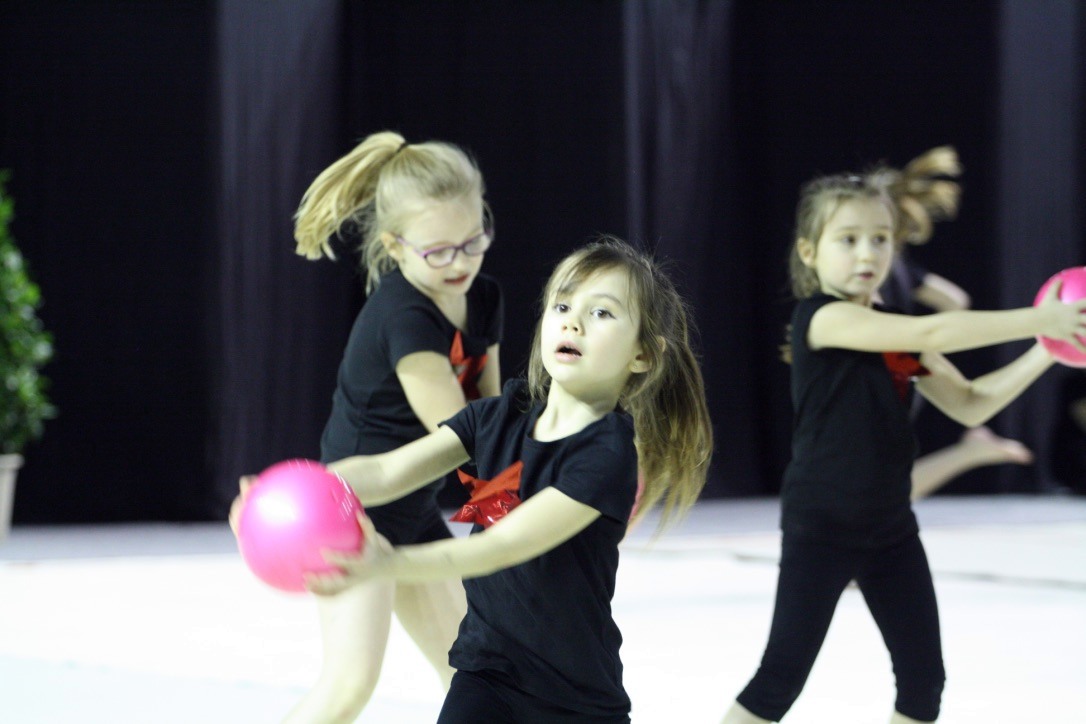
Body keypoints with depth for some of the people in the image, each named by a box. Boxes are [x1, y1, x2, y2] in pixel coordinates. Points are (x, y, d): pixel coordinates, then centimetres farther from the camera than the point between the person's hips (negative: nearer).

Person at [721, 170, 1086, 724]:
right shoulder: (821, 318, -16)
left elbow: (970, 405, 11)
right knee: (782, 677, -5)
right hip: (820, 529, -7)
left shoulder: (901, 338, 8)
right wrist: (1038, 320, -26)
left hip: (891, 528, 7)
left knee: (923, 676, 7)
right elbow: (933, 333, -27)